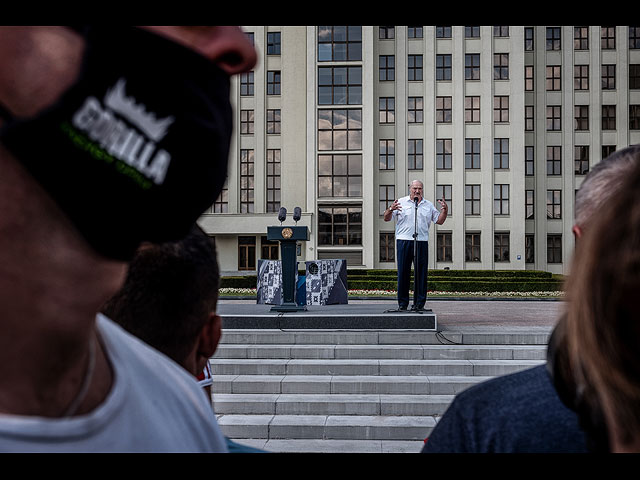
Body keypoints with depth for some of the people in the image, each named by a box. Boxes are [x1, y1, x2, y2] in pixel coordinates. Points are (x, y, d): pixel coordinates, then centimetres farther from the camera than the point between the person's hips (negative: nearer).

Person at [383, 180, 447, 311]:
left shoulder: (428, 205, 17)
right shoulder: (401, 202, 8)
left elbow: (439, 221, 19)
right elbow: (386, 218, 5)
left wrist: (445, 210, 3)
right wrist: (391, 209, -15)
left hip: (422, 242, 2)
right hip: (404, 241, -2)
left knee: (421, 273, 0)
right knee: (403, 272, -1)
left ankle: (419, 303, 7)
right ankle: (402, 303, 7)